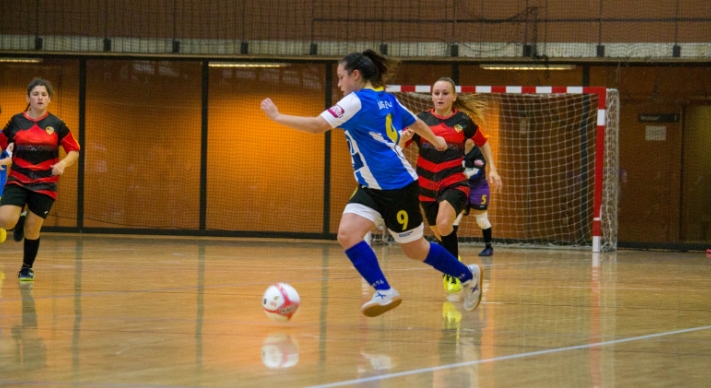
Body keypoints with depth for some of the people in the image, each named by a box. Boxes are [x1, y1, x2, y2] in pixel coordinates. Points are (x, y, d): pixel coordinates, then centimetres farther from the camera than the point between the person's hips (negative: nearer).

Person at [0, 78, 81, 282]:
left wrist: (63, 164, -16)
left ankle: (27, 268, 22)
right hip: (17, 180, 1)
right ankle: (19, 222, 19)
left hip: (44, 184, -1)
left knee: (32, 229, 0)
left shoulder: (56, 125, -2)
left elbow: (74, 151, 3)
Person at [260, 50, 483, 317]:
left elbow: (316, 126, -23)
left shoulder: (358, 101, -16)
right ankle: (384, 293, -9)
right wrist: (436, 141, 46)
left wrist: (277, 116, -14)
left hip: (397, 187, -9)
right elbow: (415, 123, 26)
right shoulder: (387, 99, 10)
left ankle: (468, 276, 20)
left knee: (415, 250, 4)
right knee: (347, 234, -9)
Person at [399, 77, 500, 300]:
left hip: (454, 183, -3)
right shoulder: (421, 120, -1)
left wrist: (492, 169, 7)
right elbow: (400, 145, -8)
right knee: (439, 233, 14)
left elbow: (483, 143, 15)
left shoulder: (463, 121, -2)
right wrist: (404, 138, -29)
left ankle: (453, 276, -14)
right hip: (427, 186, 3)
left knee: (444, 225, -27)